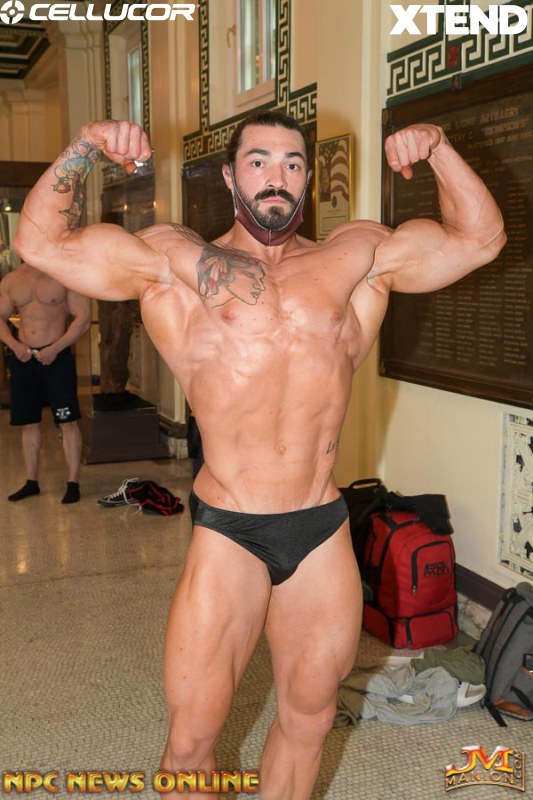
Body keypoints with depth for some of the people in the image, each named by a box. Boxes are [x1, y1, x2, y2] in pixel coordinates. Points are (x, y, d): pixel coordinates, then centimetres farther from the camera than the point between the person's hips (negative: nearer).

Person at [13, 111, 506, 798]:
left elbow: (480, 238, 12)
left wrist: (438, 150, 2)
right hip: (228, 533, -2)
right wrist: (85, 149, -8)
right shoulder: (173, 260, 2)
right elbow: (41, 242, 1)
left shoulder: (359, 256, 8)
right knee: (192, 735, 6)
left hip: (323, 531, 3)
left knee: (308, 715, 19)